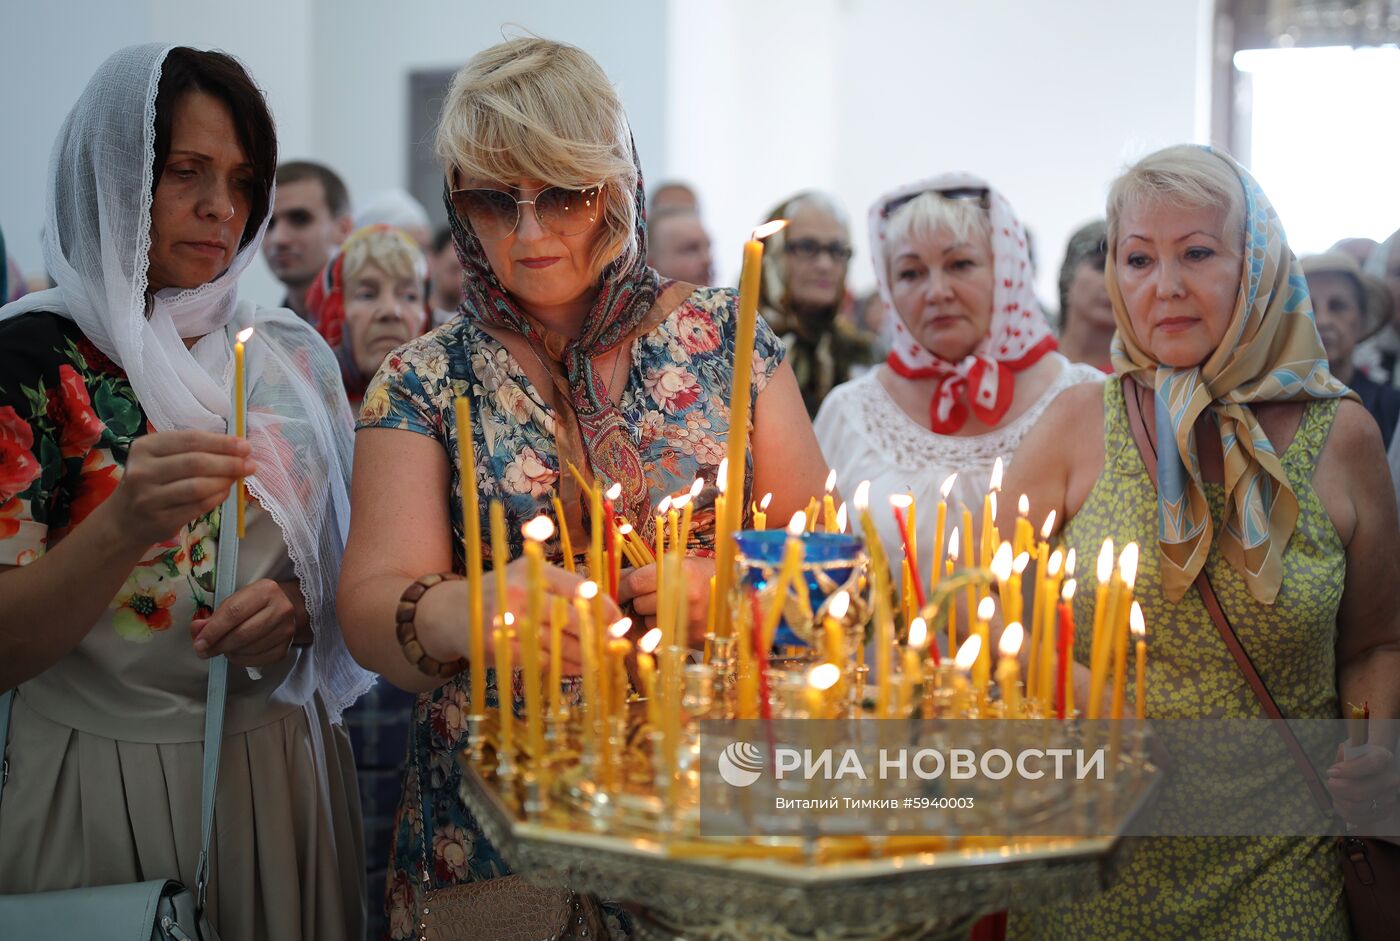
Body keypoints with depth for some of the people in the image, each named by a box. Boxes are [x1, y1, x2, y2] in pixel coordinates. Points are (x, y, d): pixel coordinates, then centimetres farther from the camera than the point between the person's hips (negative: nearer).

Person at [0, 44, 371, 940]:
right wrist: (125, 524, -31)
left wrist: (299, 610, -10)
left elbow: (349, 558, 12)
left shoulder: (291, 353, 4)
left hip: (282, 763, 4)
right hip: (105, 786, -4)